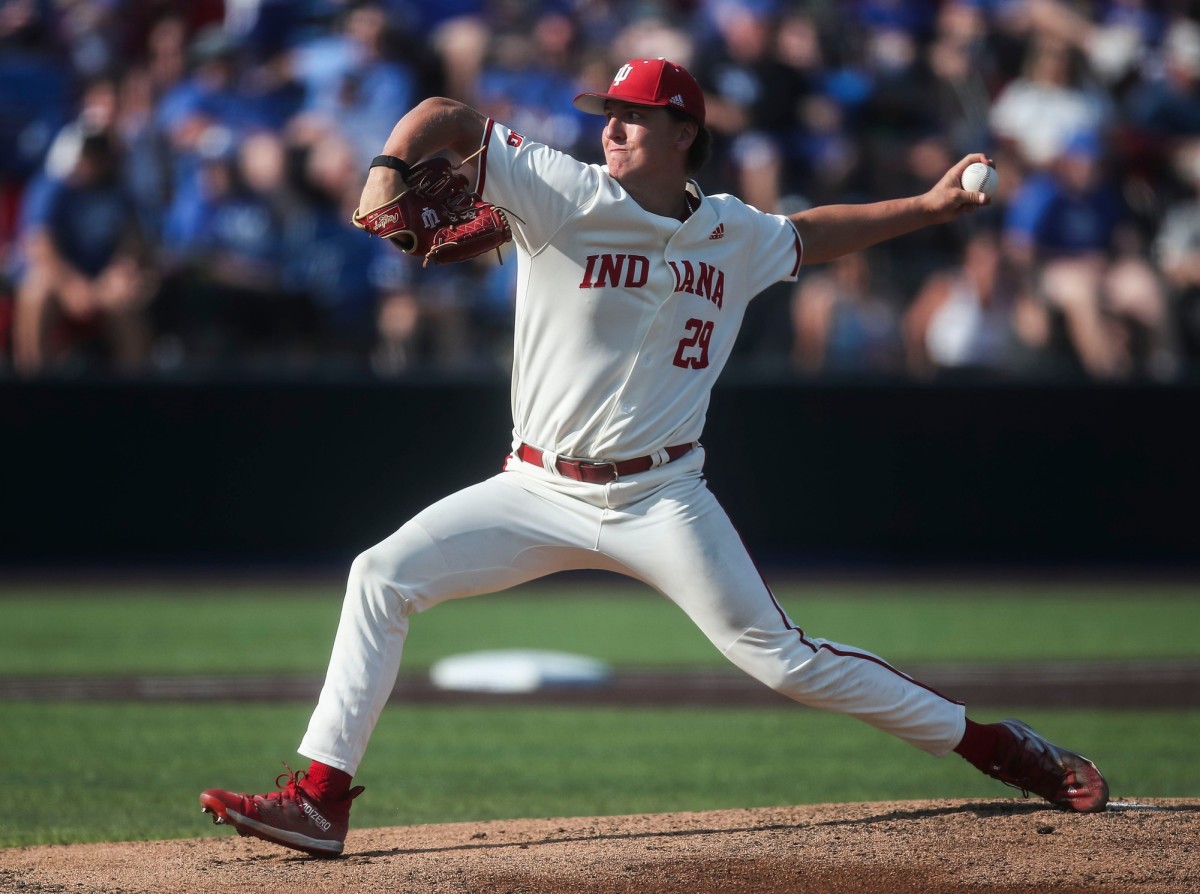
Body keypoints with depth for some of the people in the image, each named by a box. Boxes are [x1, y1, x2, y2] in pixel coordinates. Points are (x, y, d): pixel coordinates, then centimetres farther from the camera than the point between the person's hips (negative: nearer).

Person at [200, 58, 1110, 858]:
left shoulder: (735, 236, 4)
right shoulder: (565, 194, -7)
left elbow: (813, 232, 26)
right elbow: (449, 116, -11)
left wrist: (930, 206, 20)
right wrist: (388, 173, -29)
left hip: (660, 502, -1)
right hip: (539, 494, 1)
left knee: (781, 657, -7)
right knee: (383, 576, -13)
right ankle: (320, 799, -10)